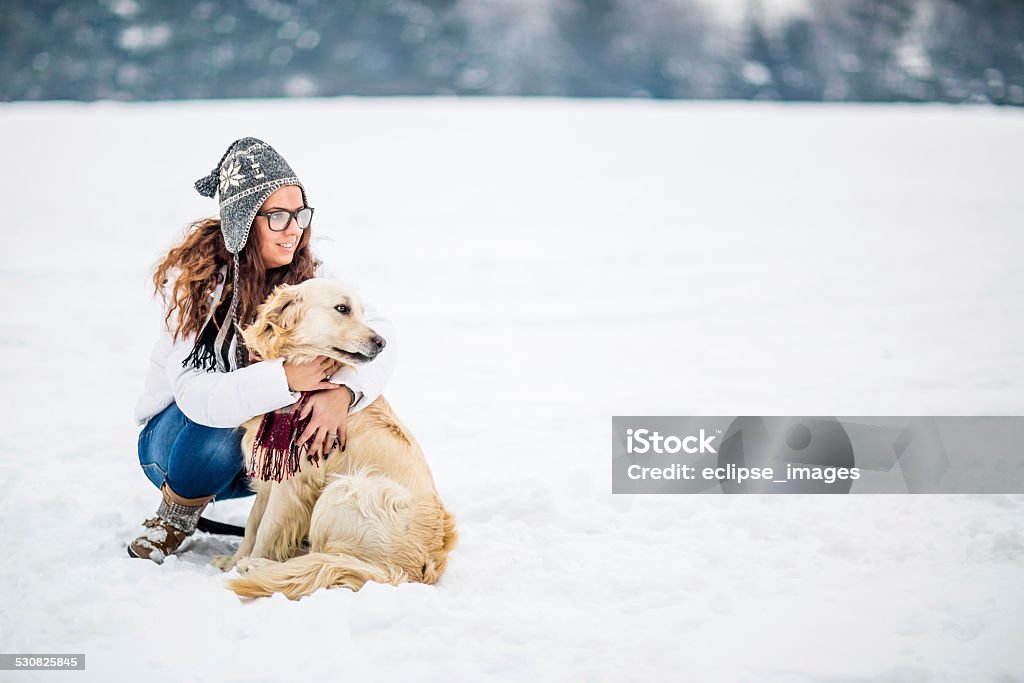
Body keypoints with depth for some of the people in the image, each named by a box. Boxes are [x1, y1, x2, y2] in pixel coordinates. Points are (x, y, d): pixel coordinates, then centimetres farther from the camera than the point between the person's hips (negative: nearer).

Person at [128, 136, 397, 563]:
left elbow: (378, 332, -23)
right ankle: (174, 518, -6)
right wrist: (285, 378, -45)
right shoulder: (197, 277, -24)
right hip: (177, 429, -4)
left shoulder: (304, 272, -10)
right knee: (220, 438, -36)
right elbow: (195, 394, -35)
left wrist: (342, 391, -41)